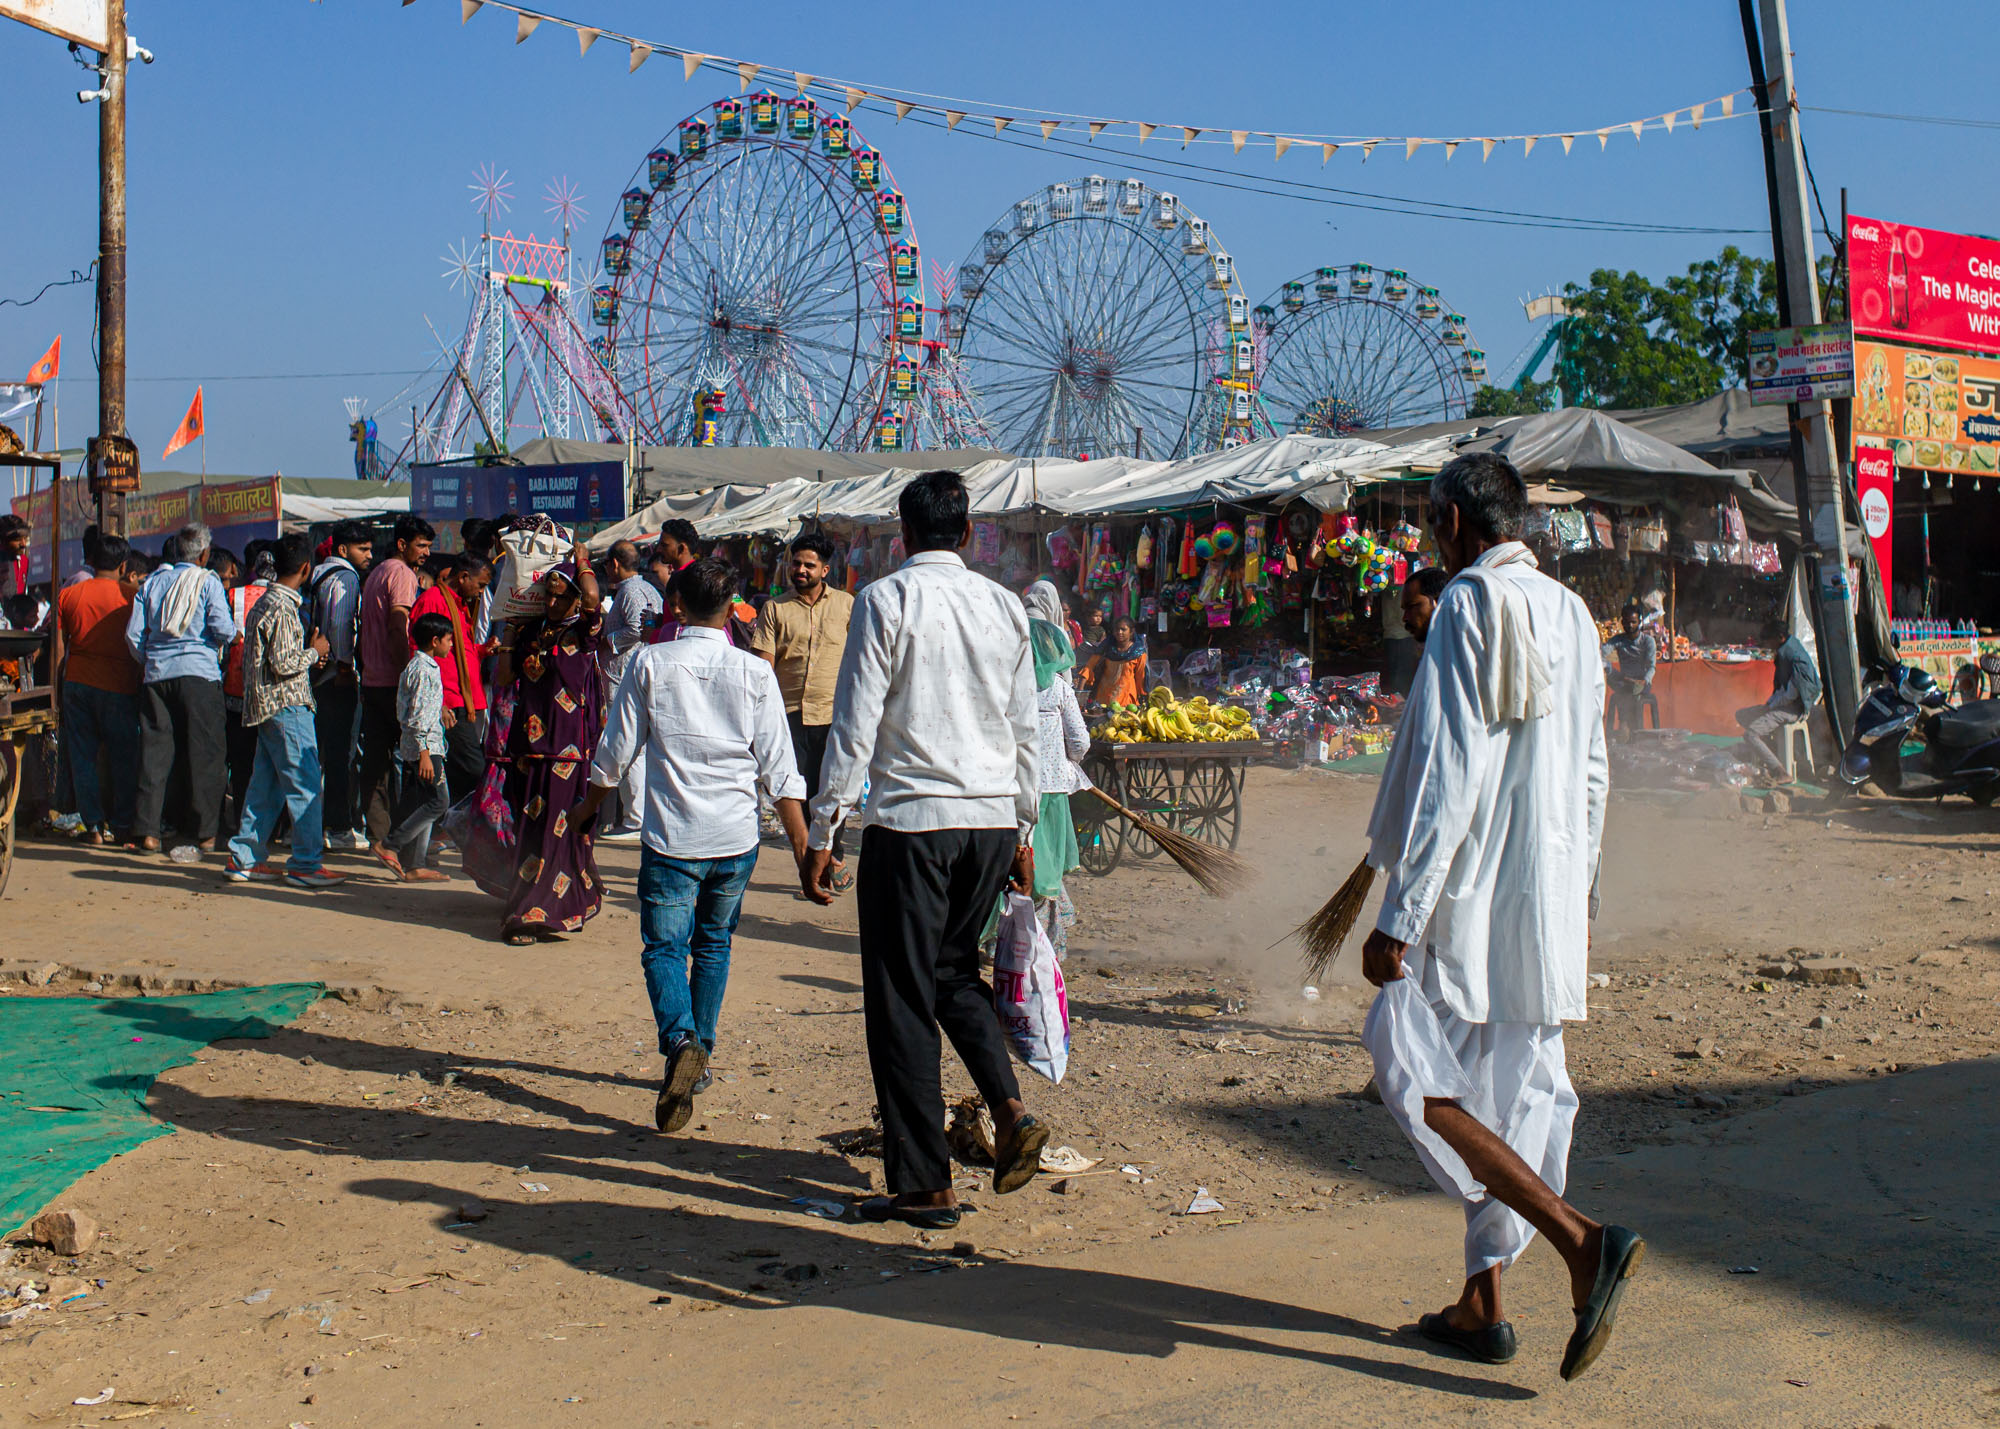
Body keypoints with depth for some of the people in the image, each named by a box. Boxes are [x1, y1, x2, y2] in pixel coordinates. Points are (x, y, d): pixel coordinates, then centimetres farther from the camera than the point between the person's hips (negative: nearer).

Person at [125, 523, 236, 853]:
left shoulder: (152, 582, 12)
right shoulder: (207, 582, -1)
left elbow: (133, 633, 8)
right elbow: (223, 629, -11)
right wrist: (231, 635, 10)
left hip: (156, 674, 4)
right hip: (199, 673, -4)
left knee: (155, 751, 6)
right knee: (203, 753, 1)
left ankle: (147, 830, 3)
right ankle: (204, 832, 1)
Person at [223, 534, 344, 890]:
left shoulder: (264, 602, 15)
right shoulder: (283, 607, -15)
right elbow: (284, 664, -19)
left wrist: (308, 655, 15)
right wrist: (314, 652, -4)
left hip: (267, 707, 10)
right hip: (287, 706, -10)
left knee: (265, 785, 13)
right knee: (306, 786, -7)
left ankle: (244, 859, 16)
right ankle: (305, 864, -6)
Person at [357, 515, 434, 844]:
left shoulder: (376, 573, 20)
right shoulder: (402, 573, -9)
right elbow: (398, 629, -18)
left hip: (371, 679, 9)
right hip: (393, 681, -9)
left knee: (375, 757, 7)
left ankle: (376, 832, 8)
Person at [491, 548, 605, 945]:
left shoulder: (582, 633, -2)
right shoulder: (530, 631, 12)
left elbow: (592, 597, -22)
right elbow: (502, 678, 14)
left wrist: (582, 561, -5)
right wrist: (508, 639, 6)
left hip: (566, 748, -6)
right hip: (528, 744, 6)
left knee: (553, 828, -5)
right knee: (528, 827, 10)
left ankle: (530, 915, -3)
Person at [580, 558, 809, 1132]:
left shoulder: (650, 664, -3)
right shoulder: (755, 673, -1)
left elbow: (616, 751, 3)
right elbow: (779, 769, -2)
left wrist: (589, 805, 21)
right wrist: (803, 846, 3)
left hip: (671, 837, -2)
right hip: (736, 837, 2)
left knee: (663, 947, 2)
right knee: (713, 943, 19)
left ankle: (680, 1042, -23)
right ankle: (700, 1054, 24)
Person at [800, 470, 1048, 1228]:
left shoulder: (886, 599, -5)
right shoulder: (1005, 606, 9)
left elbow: (855, 725, -9)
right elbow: (1025, 729, 12)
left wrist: (819, 836, -5)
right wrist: (1024, 831, 21)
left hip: (910, 820, -5)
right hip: (993, 821, 5)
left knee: (902, 997, 3)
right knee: (954, 969, 23)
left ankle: (924, 1184, 7)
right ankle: (1010, 1109, 4)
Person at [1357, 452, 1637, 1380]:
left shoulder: (1469, 605, -11)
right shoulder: (1571, 614, 12)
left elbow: (1449, 772, -18)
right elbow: (1590, 771, 17)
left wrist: (1399, 915, -18)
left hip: (1476, 889, -8)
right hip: (1551, 895, 8)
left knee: (1415, 1074, -5)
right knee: (1512, 1092, 12)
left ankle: (1580, 1240, -15)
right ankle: (1483, 1303, 19)